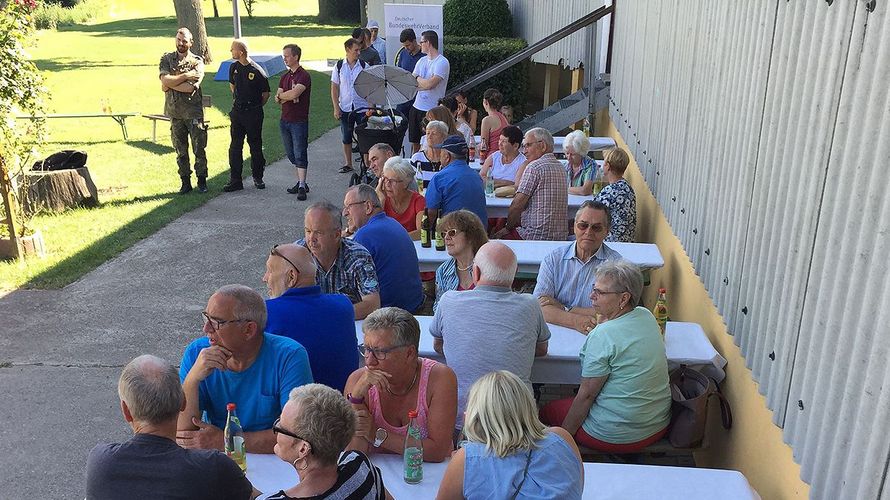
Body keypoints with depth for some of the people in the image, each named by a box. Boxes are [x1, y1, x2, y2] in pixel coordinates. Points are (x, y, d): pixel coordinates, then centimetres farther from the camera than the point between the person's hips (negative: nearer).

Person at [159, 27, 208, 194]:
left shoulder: (197, 61, -3)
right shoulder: (166, 59, 6)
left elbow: (191, 87, -17)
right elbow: (165, 80, -13)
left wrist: (170, 84, -9)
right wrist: (186, 75, -16)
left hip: (194, 113, -3)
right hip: (175, 113, 3)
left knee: (199, 149, 2)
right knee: (181, 151, 9)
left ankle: (202, 181, 15)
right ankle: (185, 182, 19)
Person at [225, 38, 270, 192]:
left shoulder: (257, 71, -12)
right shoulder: (234, 67, 4)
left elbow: (266, 94, -2)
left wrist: (255, 108, 5)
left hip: (253, 113, -4)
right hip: (237, 111, 5)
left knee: (255, 145, 6)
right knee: (235, 146, 2)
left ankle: (258, 177, 20)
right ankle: (235, 180, 6)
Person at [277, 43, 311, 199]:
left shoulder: (304, 75, -10)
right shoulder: (285, 77, 14)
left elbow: (294, 94, -24)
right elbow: (278, 99, 7)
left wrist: (282, 95, -4)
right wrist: (289, 96, -13)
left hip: (299, 121, -8)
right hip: (285, 120, 8)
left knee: (300, 154, -8)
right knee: (291, 154, 12)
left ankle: (302, 187, -8)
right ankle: (301, 182, 20)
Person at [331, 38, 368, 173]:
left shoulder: (364, 66, -2)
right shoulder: (339, 66, 1)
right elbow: (334, 88, 4)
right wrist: (336, 108, -3)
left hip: (362, 107, -1)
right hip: (345, 108, 1)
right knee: (346, 138, 9)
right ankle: (348, 164, 23)